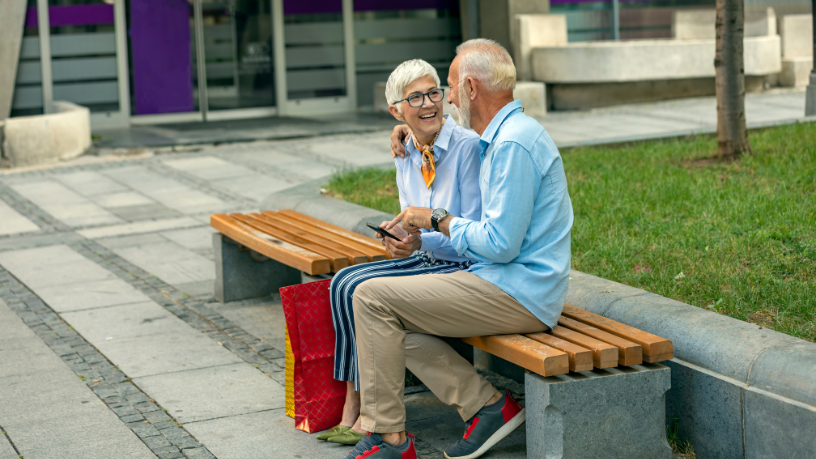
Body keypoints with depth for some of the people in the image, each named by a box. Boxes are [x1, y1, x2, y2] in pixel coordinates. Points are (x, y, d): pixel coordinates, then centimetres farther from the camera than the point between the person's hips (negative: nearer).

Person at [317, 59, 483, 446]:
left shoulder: (467, 146, -15)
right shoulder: (406, 155, 8)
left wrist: (420, 242, -29)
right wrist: (398, 238, -8)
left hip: (466, 267, -8)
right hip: (426, 258, 8)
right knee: (344, 282, -12)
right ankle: (351, 409, -9)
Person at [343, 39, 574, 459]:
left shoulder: (513, 144, -18)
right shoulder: (505, 136, 17)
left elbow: (500, 244, -22)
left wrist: (438, 218, -7)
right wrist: (420, 238, 12)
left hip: (517, 295, -11)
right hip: (515, 286, 11)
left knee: (372, 298, -11)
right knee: (395, 325, 11)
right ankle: (488, 405, 5)